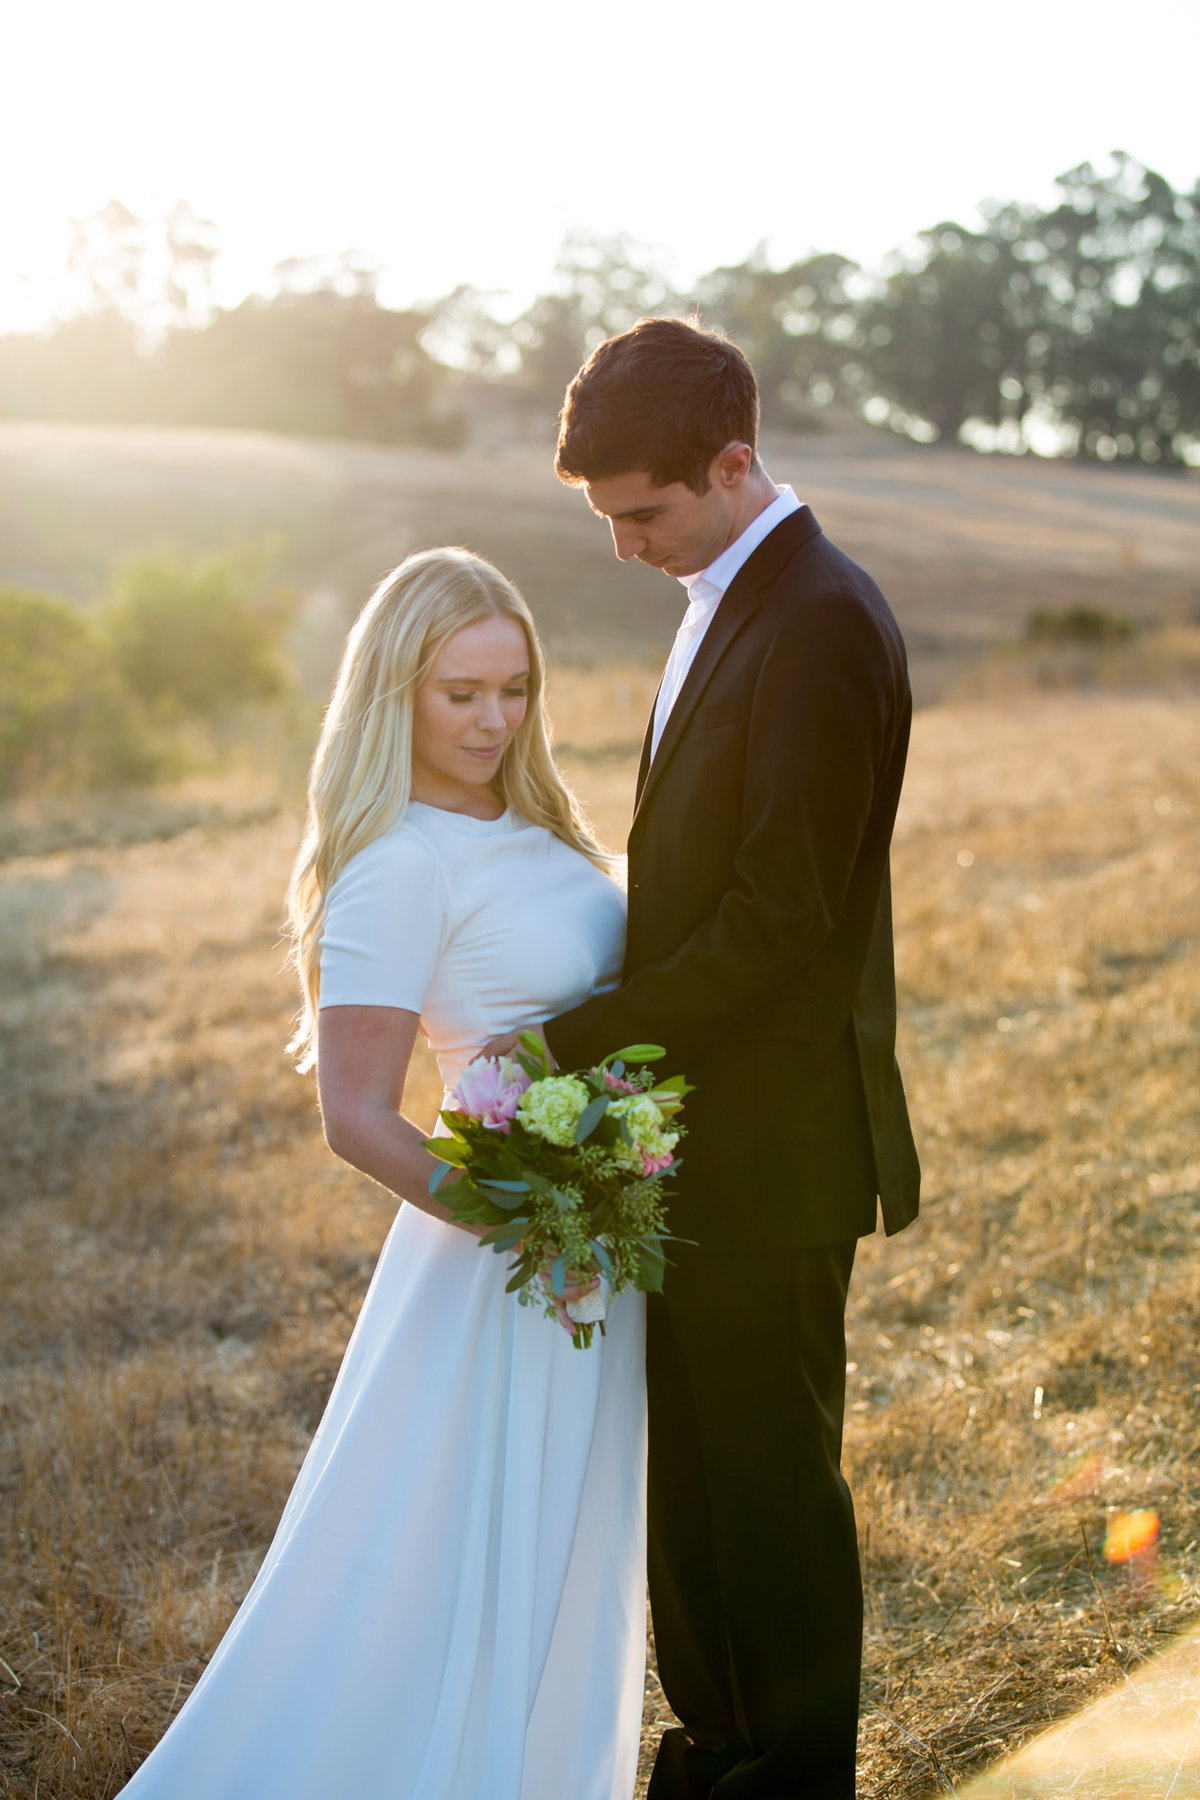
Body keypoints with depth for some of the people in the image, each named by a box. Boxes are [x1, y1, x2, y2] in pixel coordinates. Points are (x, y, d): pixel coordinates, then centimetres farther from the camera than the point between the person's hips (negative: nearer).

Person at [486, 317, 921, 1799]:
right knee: (694, 1456, 19)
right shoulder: (726, 599, 11)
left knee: (770, 1468, 7)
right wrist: (620, 1025, 8)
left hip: (771, 1140, -9)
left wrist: (581, 1039, -18)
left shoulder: (820, 624, -20)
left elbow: (778, 919, -23)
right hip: (698, 1131, 9)